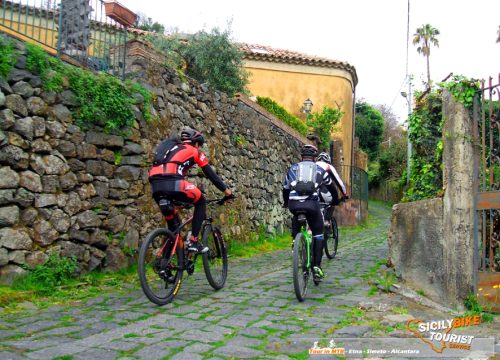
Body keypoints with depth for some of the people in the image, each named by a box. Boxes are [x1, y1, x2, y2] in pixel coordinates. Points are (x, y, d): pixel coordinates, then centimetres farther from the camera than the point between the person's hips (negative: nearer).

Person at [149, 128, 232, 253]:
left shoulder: (172, 148, 36)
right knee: (200, 202, 18)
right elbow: (211, 174, 20)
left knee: (168, 211, 26)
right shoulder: (194, 151, 19)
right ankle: (193, 241, 10)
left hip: (155, 184, 6)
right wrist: (226, 191, 30)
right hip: (172, 183, -6)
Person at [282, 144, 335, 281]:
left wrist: (285, 203, 48)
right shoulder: (319, 170, 21)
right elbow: (331, 186, 35)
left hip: (294, 204, 1)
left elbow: (285, 188, 29)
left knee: (296, 233, 24)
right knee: (318, 234, 17)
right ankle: (316, 266, 9)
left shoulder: (293, 168, 22)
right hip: (312, 204, -1)